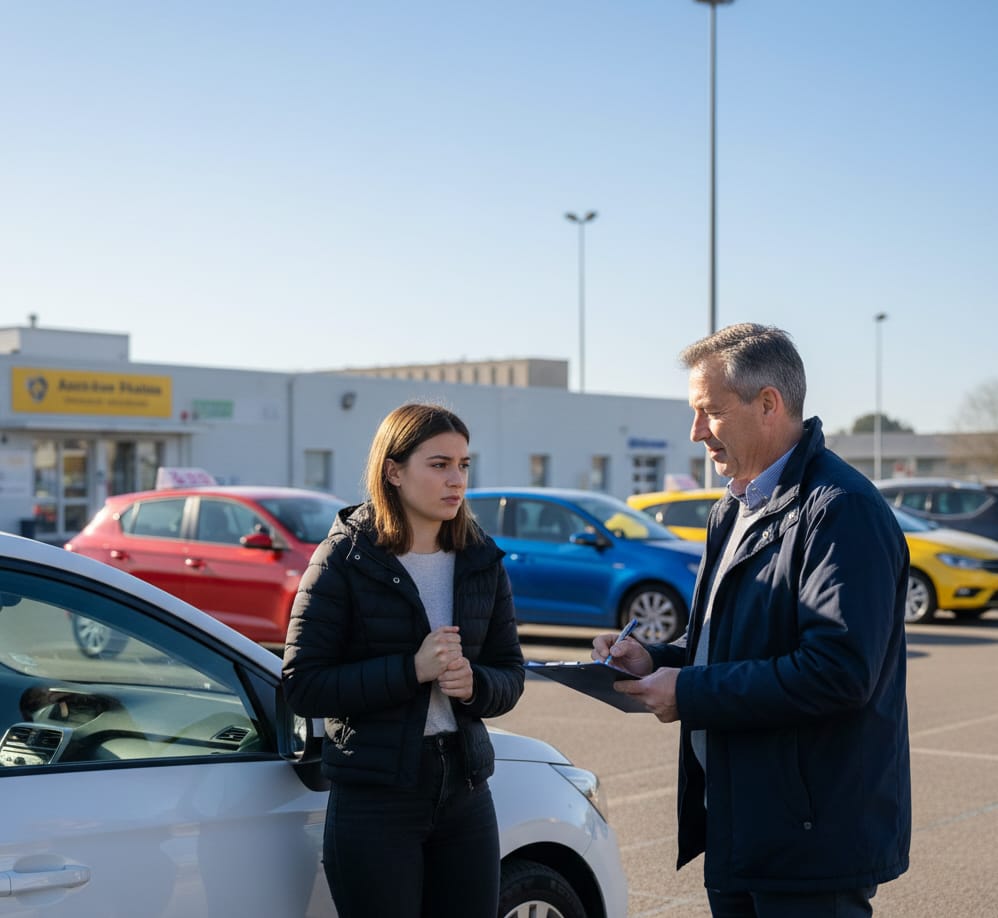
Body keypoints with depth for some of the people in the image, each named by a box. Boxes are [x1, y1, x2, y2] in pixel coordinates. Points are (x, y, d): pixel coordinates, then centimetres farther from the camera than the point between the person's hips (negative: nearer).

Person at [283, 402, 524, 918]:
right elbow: (303, 686, -12)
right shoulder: (345, 558, -7)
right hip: (373, 800, -4)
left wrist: (474, 683, -12)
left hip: (464, 793, 5)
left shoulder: (480, 562, 7)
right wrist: (411, 670, -20)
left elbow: (510, 676, 11)